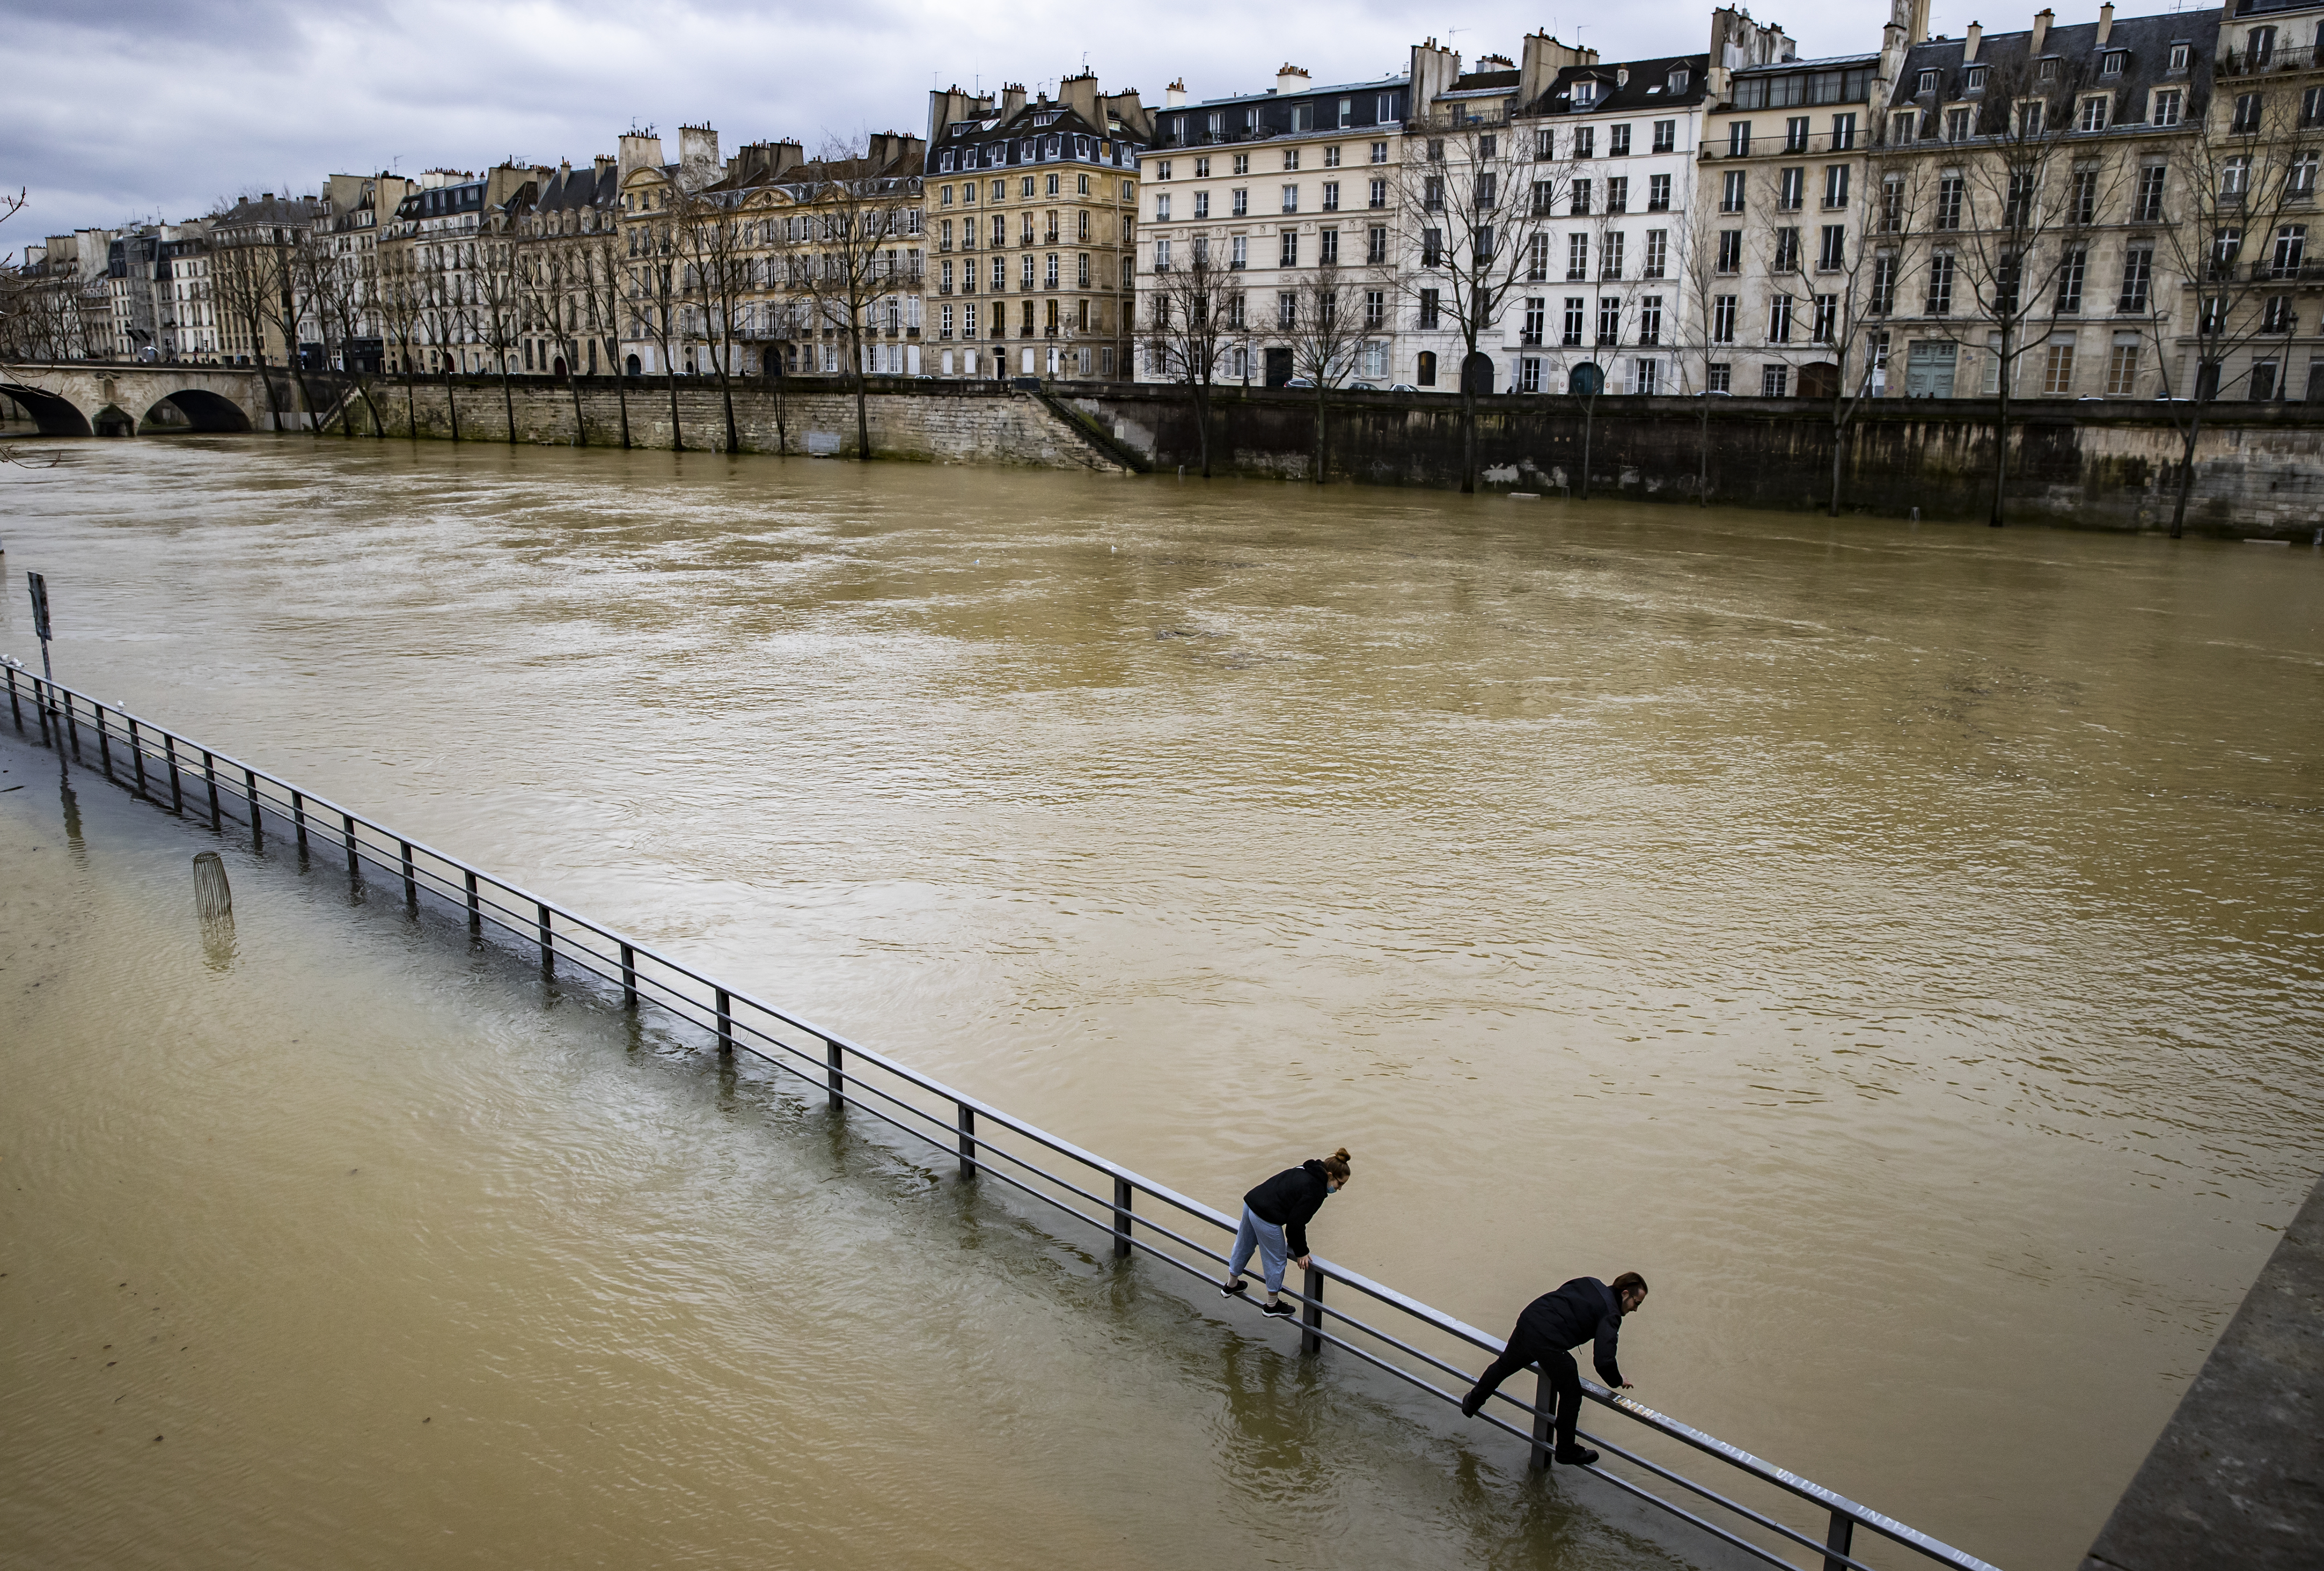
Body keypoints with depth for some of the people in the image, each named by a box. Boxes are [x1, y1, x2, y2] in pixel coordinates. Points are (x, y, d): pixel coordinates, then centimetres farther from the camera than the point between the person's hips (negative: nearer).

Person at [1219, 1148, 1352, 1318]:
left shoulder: (1305, 1171, 11)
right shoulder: (1315, 1191, -16)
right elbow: (1296, 1223, -14)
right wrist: (1301, 1252, 0)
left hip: (1250, 1203, 9)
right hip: (1267, 1219, -9)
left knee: (1243, 1247, 29)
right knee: (1276, 1261, 12)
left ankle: (1231, 1285, 52)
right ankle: (1272, 1305, 30)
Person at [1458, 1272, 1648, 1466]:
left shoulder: (1589, 1283, 17)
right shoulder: (1611, 1315, -5)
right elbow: (1603, 1361, -13)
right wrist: (1618, 1382, 7)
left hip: (1527, 1320, 8)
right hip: (1548, 1343, -8)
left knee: (1505, 1365, 31)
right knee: (1571, 1393, 12)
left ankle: (1472, 1403, 51)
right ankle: (1566, 1451, 24)